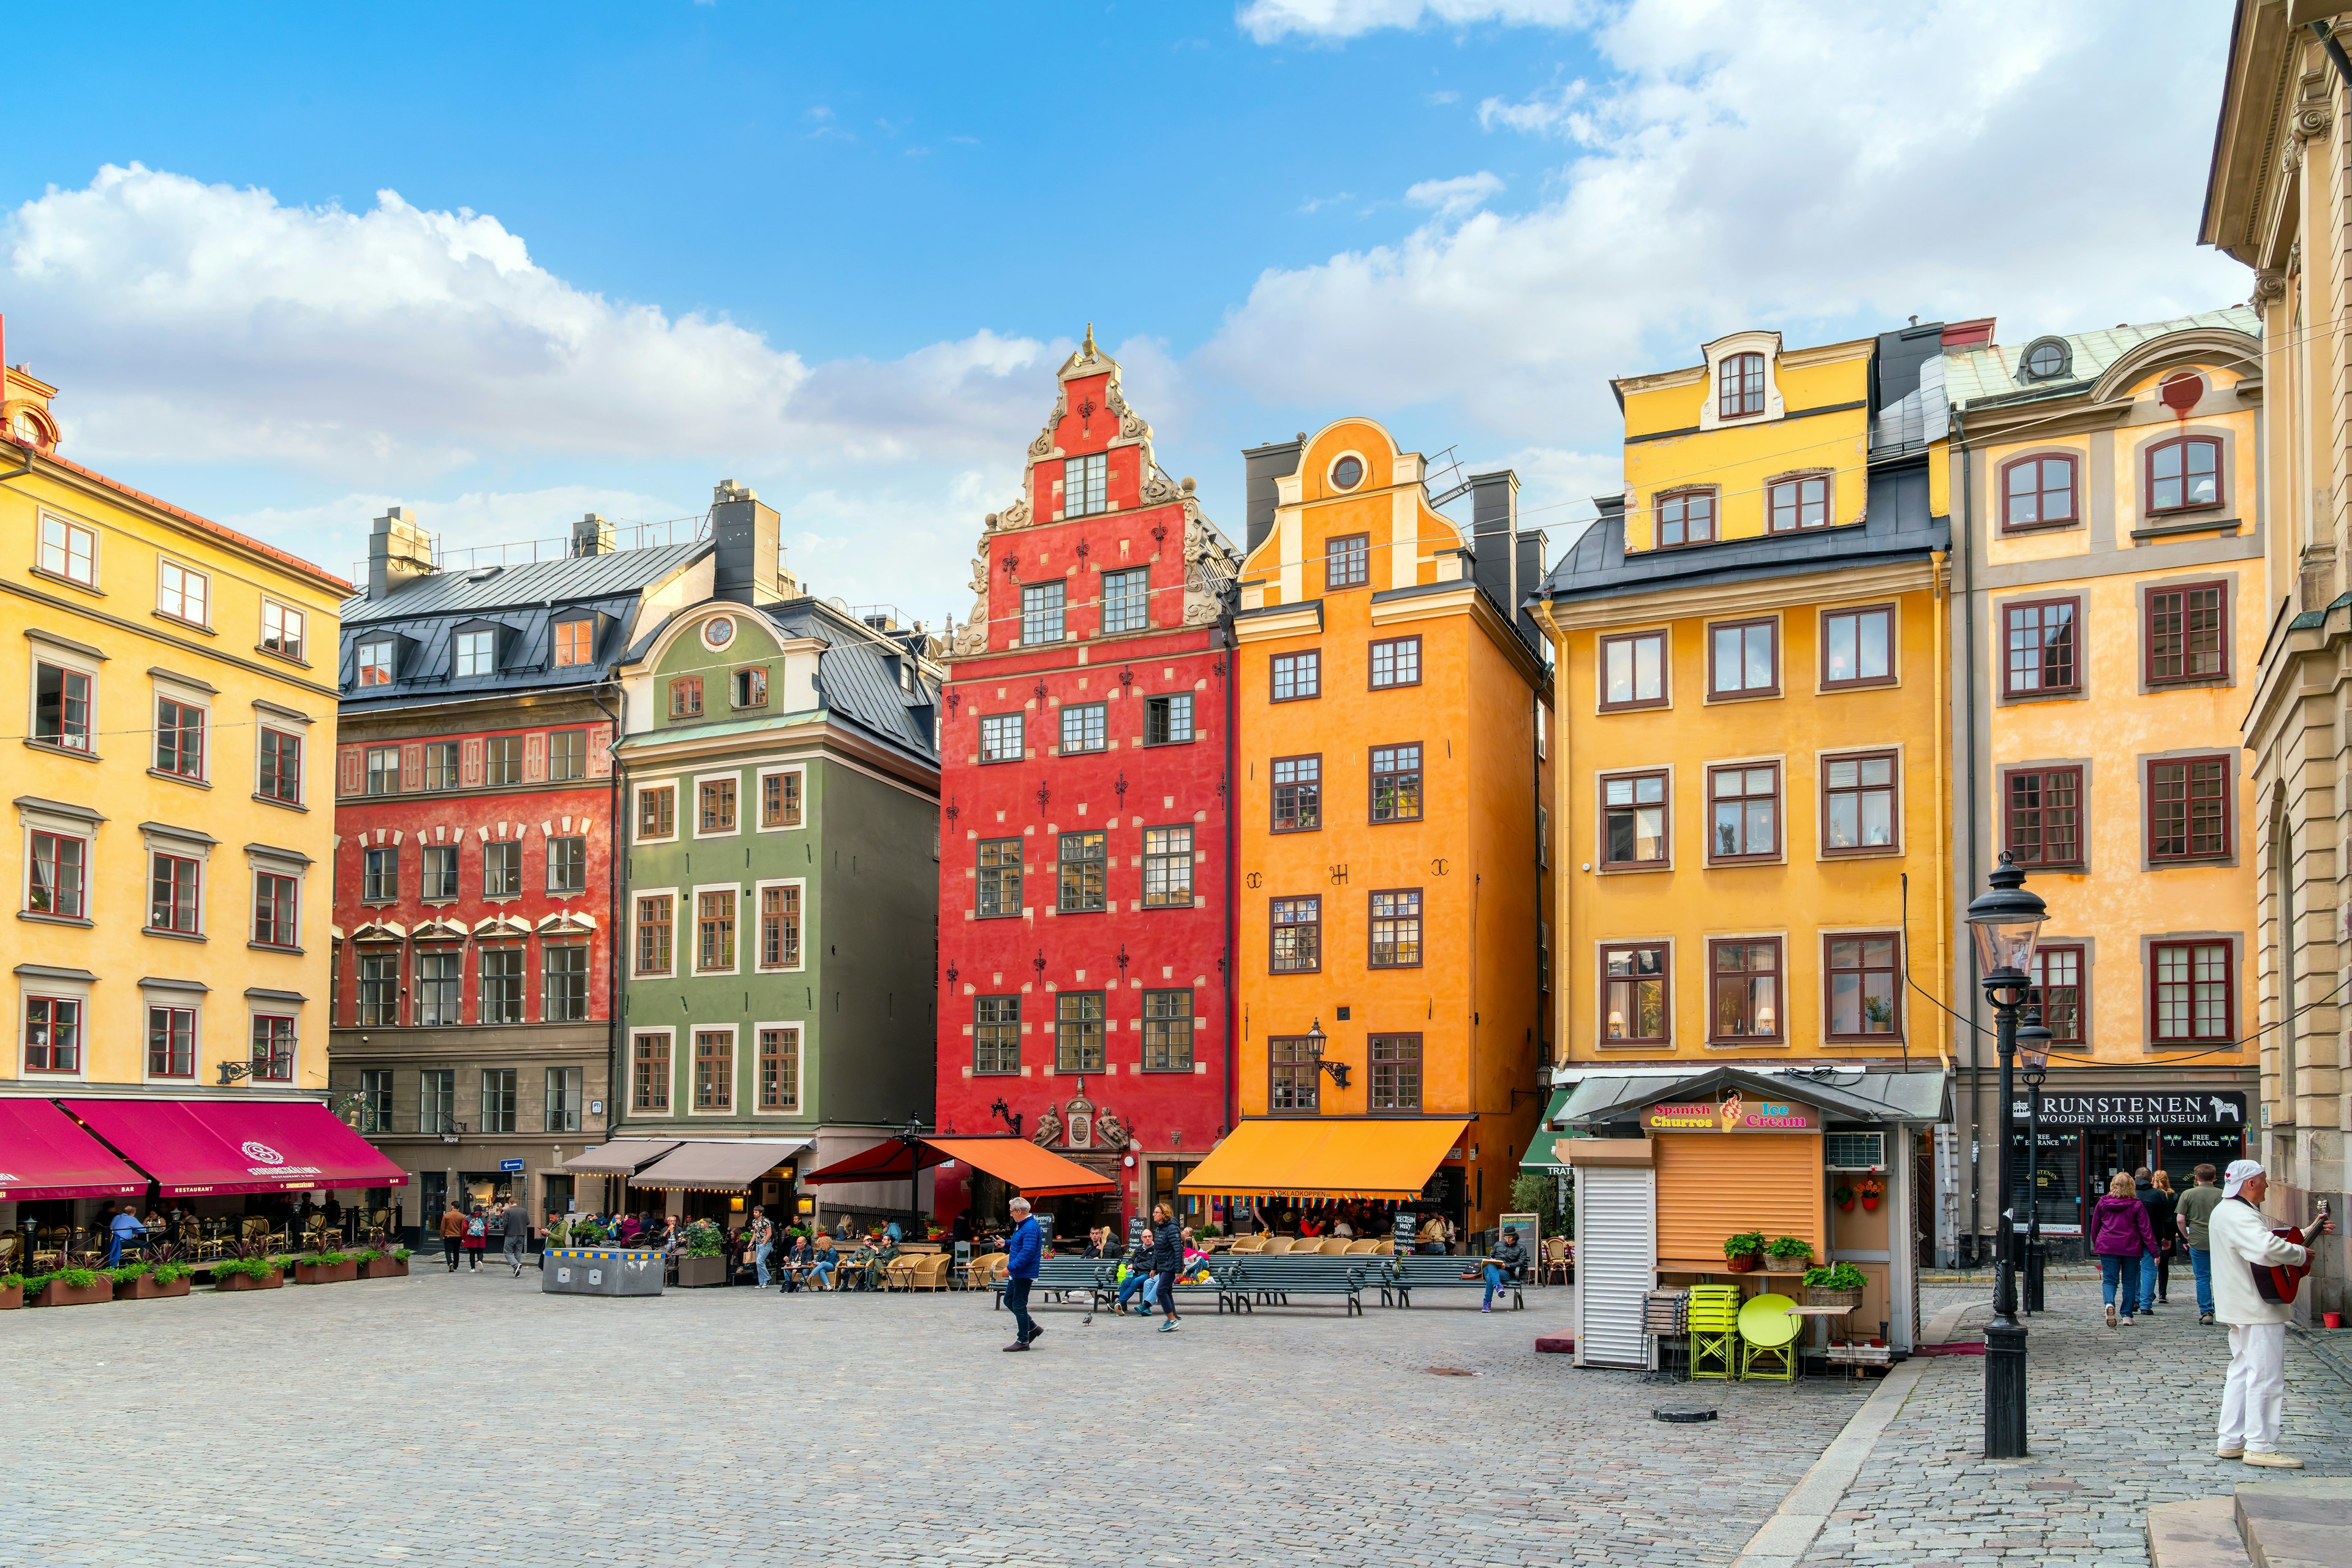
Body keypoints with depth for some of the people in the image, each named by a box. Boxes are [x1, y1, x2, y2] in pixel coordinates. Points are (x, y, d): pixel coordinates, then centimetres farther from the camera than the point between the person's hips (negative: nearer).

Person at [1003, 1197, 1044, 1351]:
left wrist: (1010, 1267, -26)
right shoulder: (1020, 1225, 13)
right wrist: (1006, 1244, 10)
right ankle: (1033, 1328, 25)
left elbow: (1027, 1253, -28)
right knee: (1009, 1301, 16)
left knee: (1019, 1305, -3)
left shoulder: (1030, 1228, -21)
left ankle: (1023, 1341, 7)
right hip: (1017, 1274, 11)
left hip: (1024, 1274, -11)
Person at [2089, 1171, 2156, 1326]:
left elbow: (2095, 1226, 8)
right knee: (2129, 1282, 11)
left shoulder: (2103, 1203, 1)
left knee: (2109, 1280, 3)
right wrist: (2154, 1250, -3)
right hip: (2131, 1249, -1)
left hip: (2107, 1247, 1)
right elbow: (2146, 1229, -6)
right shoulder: (2137, 1205, -5)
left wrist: (2096, 1244, 22)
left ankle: (2110, 1303, -25)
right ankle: (2127, 1316, 12)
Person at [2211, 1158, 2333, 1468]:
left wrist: (2312, 1232, 20)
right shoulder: (2239, 1216, -22)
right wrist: (2301, 1254, -22)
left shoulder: (2229, 1210, 15)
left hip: (2243, 1308, 11)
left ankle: (2231, 1442, 21)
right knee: (2267, 1377, -5)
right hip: (2259, 1309, -11)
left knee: (2243, 1371, 16)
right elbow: (2268, 1249, -39)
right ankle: (2261, 1447, -1)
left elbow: (2270, 1236, 27)